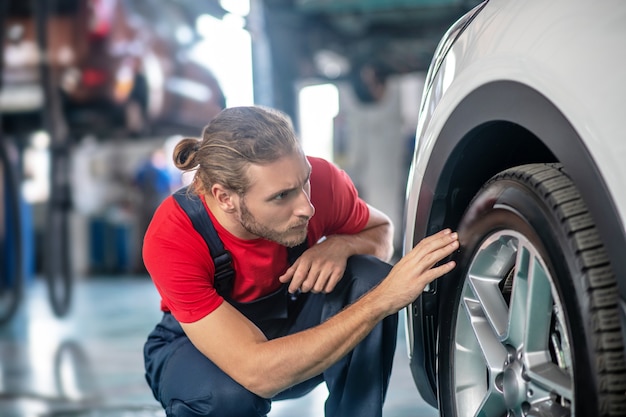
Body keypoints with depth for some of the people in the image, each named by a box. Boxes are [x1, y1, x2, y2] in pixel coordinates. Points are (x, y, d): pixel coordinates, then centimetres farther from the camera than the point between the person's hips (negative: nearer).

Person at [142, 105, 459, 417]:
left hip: (294, 323, 3)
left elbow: (380, 230, -2)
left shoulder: (320, 179, -25)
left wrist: (340, 246, -28)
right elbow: (258, 373, -42)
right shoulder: (170, 240, -35)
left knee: (371, 278, -25)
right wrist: (385, 299, -47)